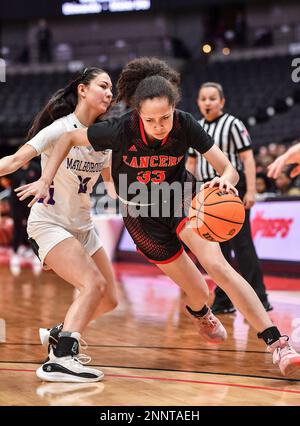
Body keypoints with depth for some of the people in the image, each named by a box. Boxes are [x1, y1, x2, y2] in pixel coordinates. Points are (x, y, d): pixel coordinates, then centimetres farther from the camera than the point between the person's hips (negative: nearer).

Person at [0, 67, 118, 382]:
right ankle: (60, 360, -27)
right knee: (94, 285, -26)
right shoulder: (60, 129, -17)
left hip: (82, 226, 8)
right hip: (49, 223, -8)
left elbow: (111, 180, 17)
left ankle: (59, 334, 28)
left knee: (108, 299, 7)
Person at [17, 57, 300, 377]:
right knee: (198, 293, 3)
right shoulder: (123, 130, -27)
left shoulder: (185, 125, -23)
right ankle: (199, 313, 43)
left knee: (217, 266, -24)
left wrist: (225, 180, -45)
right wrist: (45, 180, -18)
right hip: (142, 215, 0)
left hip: (180, 197, 0)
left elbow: (229, 169, -22)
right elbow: (69, 138, -12)